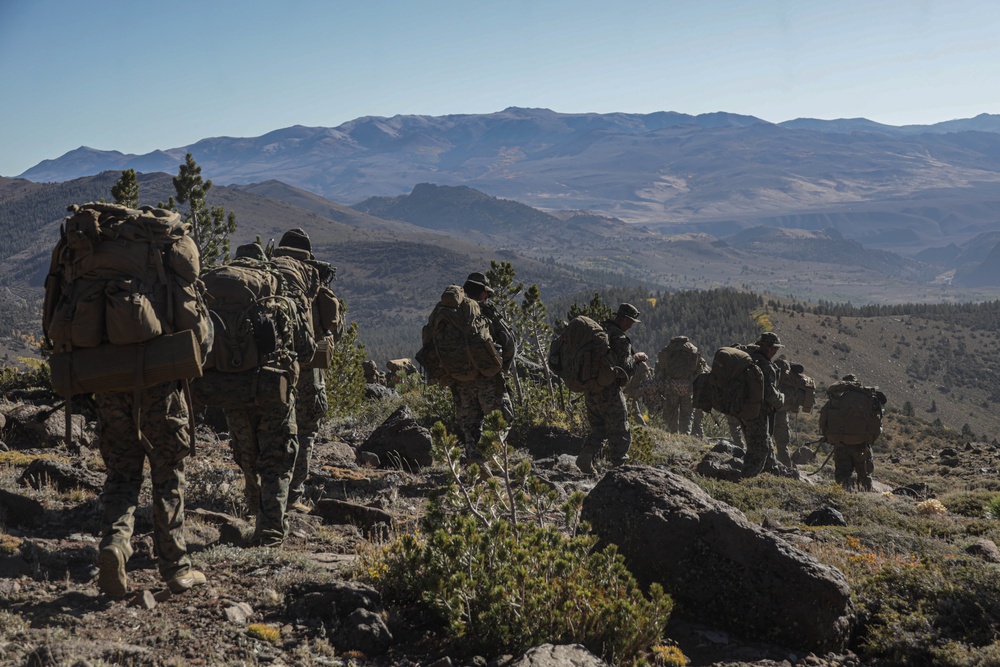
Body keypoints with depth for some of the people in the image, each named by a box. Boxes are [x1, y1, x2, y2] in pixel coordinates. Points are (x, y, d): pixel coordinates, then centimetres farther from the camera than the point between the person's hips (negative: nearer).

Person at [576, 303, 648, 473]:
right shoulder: (619, 338, -16)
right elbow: (624, 367, -20)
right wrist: (636, 357, -3)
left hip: (590, 389, 7)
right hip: (609, 392, -7)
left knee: (598, 430, 18)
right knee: (620, 434, 6)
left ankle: (585, 457, 1)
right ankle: (620, 467, 9)